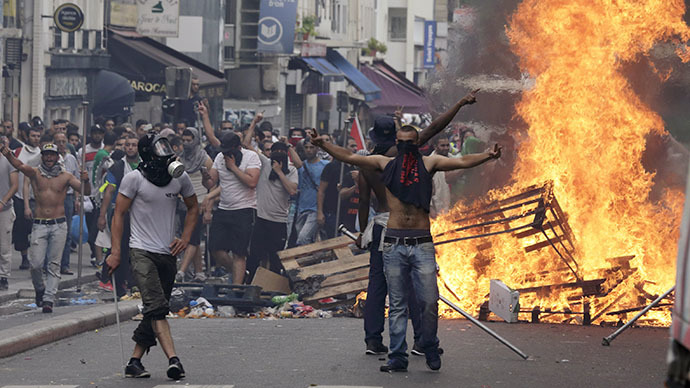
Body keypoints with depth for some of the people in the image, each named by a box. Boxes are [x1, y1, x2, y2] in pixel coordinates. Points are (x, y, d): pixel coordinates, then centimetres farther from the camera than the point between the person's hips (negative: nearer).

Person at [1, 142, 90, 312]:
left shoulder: (66, 177, 6)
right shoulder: (35, 173, 4)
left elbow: (86, 191, 2)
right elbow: (20, 166, -16)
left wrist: (85, 181, -21)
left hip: (59, 225, 0)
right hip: (39, 225, 0)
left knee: (54, 264, -3)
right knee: (36, 263, -6)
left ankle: (48, 299, -2)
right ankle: (40, 289, 21)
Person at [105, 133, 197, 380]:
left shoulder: (180, 177, 4)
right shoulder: (134, 178, -8)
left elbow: (193, 207, 20)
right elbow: (119, 214, -2)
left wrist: (185, 238, 6)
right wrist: (115, 252, -7)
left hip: (168, 253, 5)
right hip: (142, 251, -5)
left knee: (154, 312, 8)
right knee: (156, 307, -19)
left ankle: (135, 361, 16)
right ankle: (173, 360, -30)